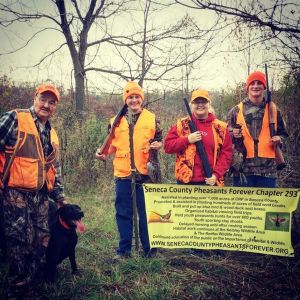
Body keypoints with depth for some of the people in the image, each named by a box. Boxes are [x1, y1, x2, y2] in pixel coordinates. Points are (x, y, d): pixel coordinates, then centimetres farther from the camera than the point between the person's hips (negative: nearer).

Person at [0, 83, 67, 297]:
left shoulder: (52, 134, 18)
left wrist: (60, 196, 22)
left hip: (41, 196, 7)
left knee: (42, 241, 9)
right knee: (20, 243, -5)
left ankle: (34, 284, 26)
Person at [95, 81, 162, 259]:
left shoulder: (152, 118, 6)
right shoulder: (117, 121, 9)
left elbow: (160, 141, 11)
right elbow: (113, 145, 15)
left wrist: (158, 145, -12)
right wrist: (104, 153, -4)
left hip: (145, 173, -1)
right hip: (123, 174, 2)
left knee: (146, 213, 5)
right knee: (123, 213, 7)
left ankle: (149, 249, 18)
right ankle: (124, 250, 19)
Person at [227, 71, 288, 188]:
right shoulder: (236, 111, 7)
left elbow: (282, 133, 18)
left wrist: (279, 139, -4)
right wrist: (234, 135, -11)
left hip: (267, 167, 1)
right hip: (243, 167, -1)